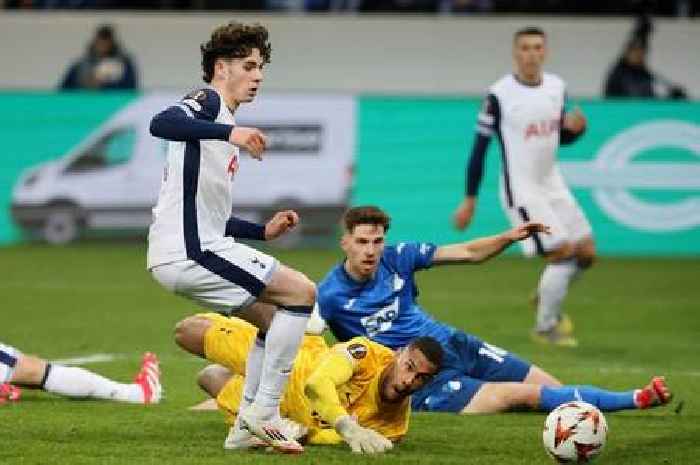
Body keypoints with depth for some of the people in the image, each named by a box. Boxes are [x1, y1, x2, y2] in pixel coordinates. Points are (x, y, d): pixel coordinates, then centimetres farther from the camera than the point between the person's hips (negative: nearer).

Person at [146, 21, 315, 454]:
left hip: (192, 249, 10)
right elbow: (162, 123, -31)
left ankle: (247, 426, 16)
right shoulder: (208, 102, -5)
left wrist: (263, 231, 20)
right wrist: (229, 132, -41)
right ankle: (264, 414, -8)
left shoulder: (223, 120, 25)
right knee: (302, 293, -9)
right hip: (189, 252, -10)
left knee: (275, 318, 19)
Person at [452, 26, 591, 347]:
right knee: (563, 253, -12)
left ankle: (547, 296, 33)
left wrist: (575, 127, -7)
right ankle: (545, 327, 6)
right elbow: (480, 147, -9)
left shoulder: (556, 87, 3)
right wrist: (469, 200, -8)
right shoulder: (499, 95, -14)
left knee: (586, 252, 6)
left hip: (553, 185, 7)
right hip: (521, 191, -7)